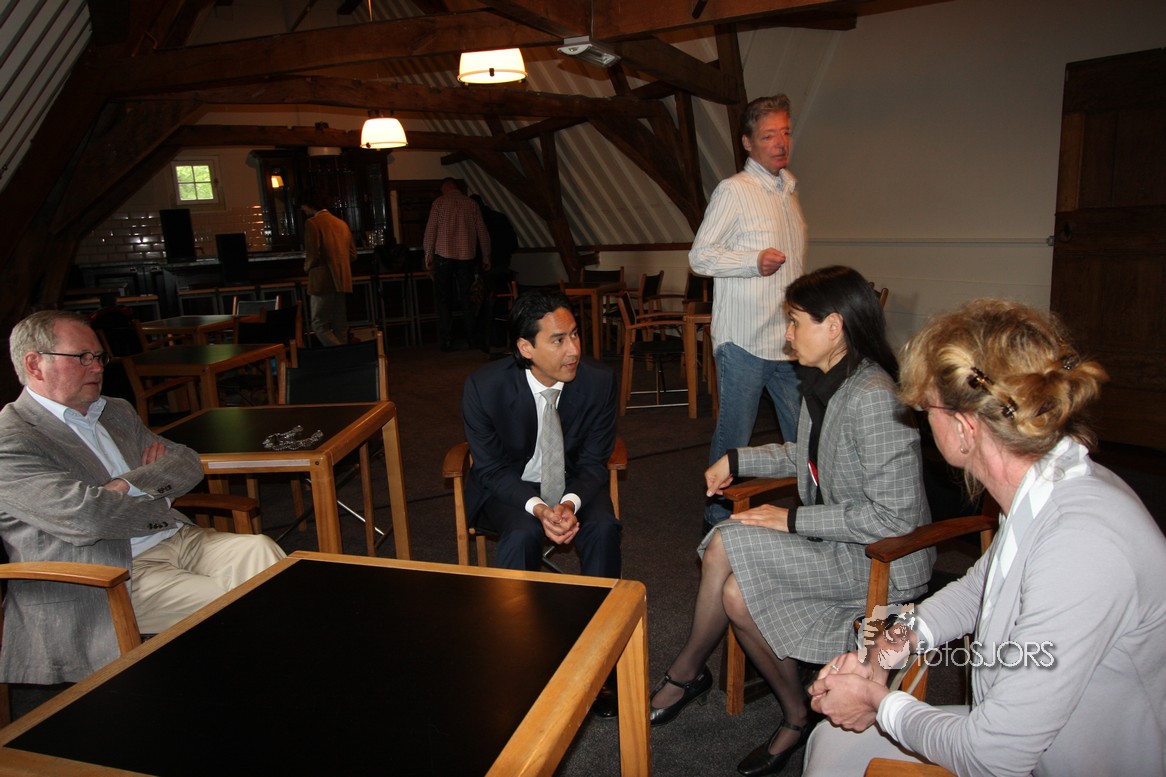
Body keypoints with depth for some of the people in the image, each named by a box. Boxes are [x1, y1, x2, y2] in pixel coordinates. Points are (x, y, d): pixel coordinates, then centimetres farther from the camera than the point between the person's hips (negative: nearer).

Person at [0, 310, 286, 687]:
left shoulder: (117, 412, 19)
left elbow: (189, 464, 12)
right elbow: (86, 515, -20)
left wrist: (130, 485, -8)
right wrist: (162, 505, -3)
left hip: (178, 541, 7)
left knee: (260, 550, -20)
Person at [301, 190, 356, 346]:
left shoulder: (312, 223, -7)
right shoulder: (341, 223, 13)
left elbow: (313, 255, -15)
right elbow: (353, 254, 14)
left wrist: (307, 267, 4)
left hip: (323, 282, -7)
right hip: (342, 281, 7)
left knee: (319, 325, -3)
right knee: (340, 327, 11)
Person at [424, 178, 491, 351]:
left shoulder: (439, 202, 3)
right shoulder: (471, 203, 8)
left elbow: (431, 230, -2)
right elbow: (483, 232, 9)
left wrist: (428, 256, 3)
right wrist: (486, 258, 16)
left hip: (444, 257, -2)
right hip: (466, 257, 2)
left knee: (444, 300, 3)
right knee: (468, 301, 6)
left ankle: (447, 342, 0)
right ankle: (472, 341, 5)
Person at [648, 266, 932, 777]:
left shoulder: (873, 399, -25)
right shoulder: (823, 382, 5)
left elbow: (893, 517, -25)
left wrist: (793, 520, -20)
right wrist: (737, 459, 9)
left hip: (880, 561, -8)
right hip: (834, 544, 8)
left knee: (726, 544, -19)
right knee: (738, 595, -12)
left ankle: (686, 673, 6)